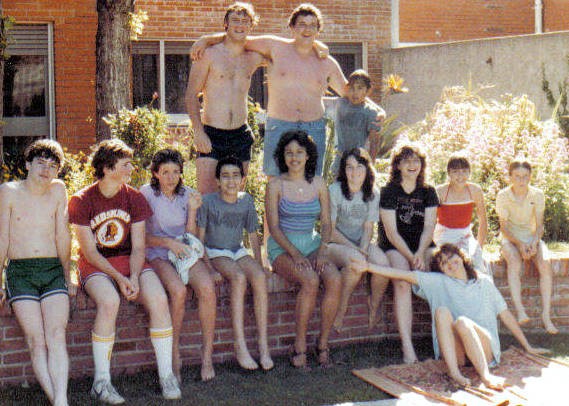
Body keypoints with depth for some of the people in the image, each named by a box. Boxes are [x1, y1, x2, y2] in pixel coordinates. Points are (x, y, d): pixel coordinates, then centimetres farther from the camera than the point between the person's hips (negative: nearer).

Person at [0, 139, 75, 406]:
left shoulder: (58, 190, 10)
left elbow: (62, 236, 13)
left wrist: (67, 278, 15)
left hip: (53, 269, 1)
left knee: (56, 337, -19)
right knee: (36, 341, -15)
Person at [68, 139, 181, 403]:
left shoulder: (134, 198, 5)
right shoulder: (81, 201, -6)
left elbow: (138, 247, 2)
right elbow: (89, 251, -10)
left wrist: (134, 277, -17)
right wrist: (119, 278, -21)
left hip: (129, 261, 3)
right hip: (95, 265, -3)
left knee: (158, 299, -25)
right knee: (109, 301, -35)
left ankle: (166, 376, -15)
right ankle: (101, 382, -25)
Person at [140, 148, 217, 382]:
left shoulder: (186, 195, 11)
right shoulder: (147, 194, 1)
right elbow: (142, 237, -3)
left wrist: (192, 210, -7)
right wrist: (169, 242, -18)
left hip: (184, 252, 3)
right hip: (157, 255, -3)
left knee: (207, 287, -28)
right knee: (178, 290, -34)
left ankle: (207, 355, -19)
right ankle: (174, 356, -18)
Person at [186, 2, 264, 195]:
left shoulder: (254, 58, 10)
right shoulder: (208, 55, -2)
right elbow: (191, 95, -3)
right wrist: (198, 132, -13)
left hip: (241, 135, 4)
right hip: (211, 135, -4)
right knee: (206, 196, -13)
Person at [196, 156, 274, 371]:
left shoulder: (246, 201, 4)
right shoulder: (208, 202, -6)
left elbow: (253, 235, 12)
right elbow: (200, 236, -4)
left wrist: (258, 262, 3)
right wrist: (205, 263, -15)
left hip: (238, 251, 4)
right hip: (215, 252, -4)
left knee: (259, 276, -28)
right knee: (239, 277, -33)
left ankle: (263, 345, -27)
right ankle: (240, 346, -34)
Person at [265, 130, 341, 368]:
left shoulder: (319, 185, 9)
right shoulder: (276, 185, -2)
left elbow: (326, 223, 9)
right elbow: (274, 227, -6)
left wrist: (322, 251, -9)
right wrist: (295, 253, -19)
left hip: (311, 244, 4)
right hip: (281, 248, -4)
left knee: (334, 280, -27)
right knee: (310, 280, -33)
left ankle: (323, 344, -16)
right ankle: (300, 347, -23)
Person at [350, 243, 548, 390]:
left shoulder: (484, 282, 20)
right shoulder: (438, 282, 18)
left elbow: (506, 315, 22)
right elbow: (404, 275, 9)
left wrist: (528, 347, 23)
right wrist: (368, 266, 0)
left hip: (485, 348, 0)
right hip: (453, 351, 0)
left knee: (462, 321, -30)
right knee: (442, 311, -26)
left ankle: (486, 375, -42)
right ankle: (454, 372, -42)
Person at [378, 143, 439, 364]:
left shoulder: (428, 192, 10)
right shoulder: (389, 191, -2)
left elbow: (429, 228, 2)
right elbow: (391, 232, -8)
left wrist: (420, 254, -16)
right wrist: (411, 257, -18)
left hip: (423, 245, 4)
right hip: (393, 246, -4)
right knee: (402, 283, -31)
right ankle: (407, 346, -35)